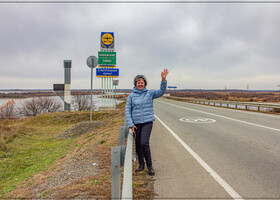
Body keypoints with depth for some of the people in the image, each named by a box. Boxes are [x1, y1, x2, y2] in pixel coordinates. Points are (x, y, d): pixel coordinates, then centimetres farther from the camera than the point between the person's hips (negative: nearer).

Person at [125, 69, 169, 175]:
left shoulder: (149, 93, 3)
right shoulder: (131, 96, 3)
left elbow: (161, 92, -9)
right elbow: (127, 110, 2)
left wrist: (163, 79, -24)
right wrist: (131, 125, -5)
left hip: (147, 122, -2)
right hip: (136, 123, 2)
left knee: (144, 143, -13)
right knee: (138, 144, 8)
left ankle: (149, 166, 4)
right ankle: (141, 165, 27)